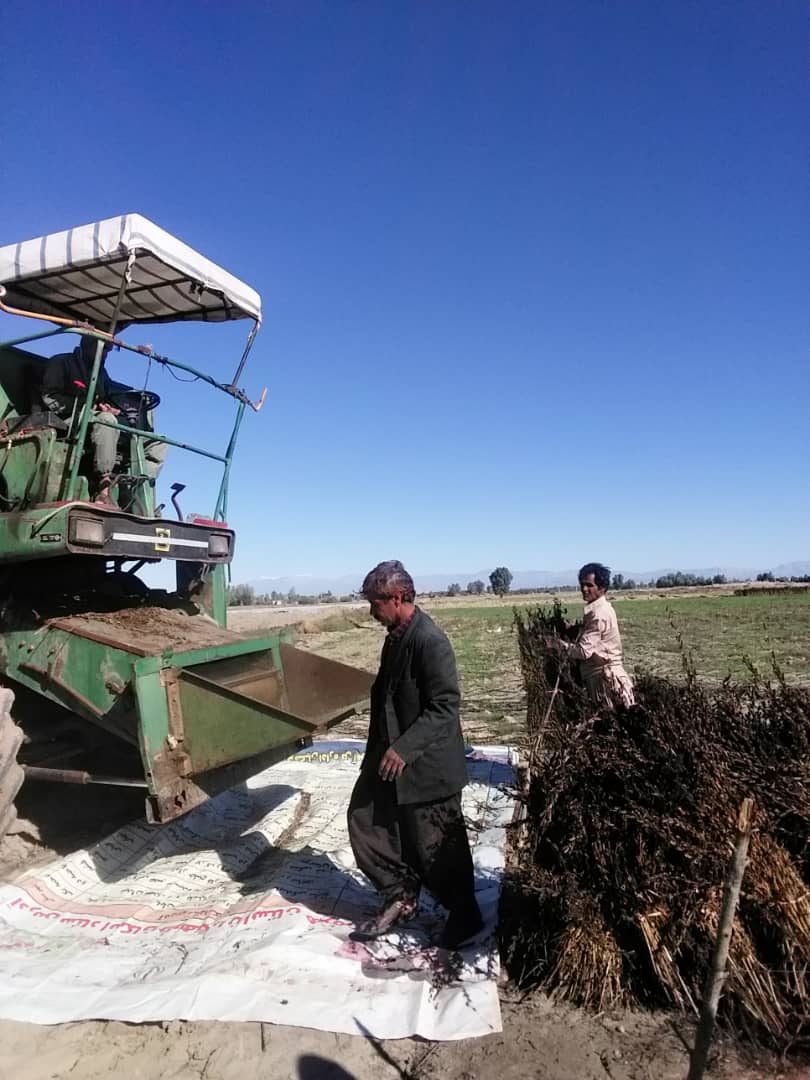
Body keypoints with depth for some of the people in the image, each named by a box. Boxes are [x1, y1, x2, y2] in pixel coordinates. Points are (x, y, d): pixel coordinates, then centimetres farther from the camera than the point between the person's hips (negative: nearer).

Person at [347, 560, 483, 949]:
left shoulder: (429, 640, -23)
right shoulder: (396, 636, 6)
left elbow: (445, 706, -25)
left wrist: (404, 748, -27)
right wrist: (385, 748, 20)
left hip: (426, 765, -9)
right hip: (390, 758, 9)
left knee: (437, 844, 8)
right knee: (365, 820, 15)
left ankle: (464, 914, 31)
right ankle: (400, 895, 31)